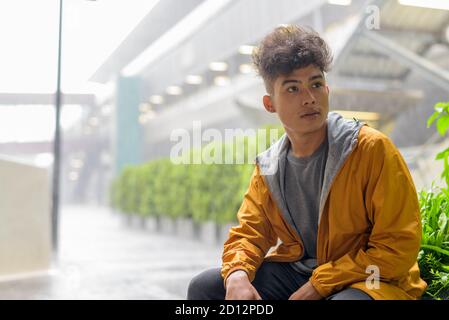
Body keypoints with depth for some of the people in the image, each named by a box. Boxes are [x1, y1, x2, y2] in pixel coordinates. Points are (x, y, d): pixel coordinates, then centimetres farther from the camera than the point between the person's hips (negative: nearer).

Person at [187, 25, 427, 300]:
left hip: (367, 279, -5)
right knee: (204, 287, -6)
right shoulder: (268, 168, 3)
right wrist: (237, 274, -17)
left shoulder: (372, 148, -14)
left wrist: (319, 285, -18)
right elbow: (249, 233, 7)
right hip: (296, 271, 5)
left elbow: (398, 247, -15)